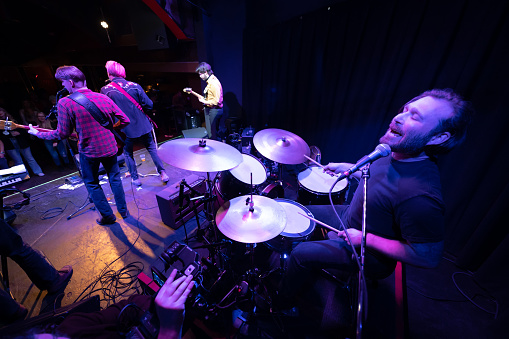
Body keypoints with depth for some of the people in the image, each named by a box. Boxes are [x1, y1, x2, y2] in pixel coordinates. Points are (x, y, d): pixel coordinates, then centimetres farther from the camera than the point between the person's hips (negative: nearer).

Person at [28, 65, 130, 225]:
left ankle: (108, 216, 23)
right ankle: (123, 210, 27)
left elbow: (62, 133, -8)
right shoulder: (103, 98, -1)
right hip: (110, 148, 3)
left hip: (89, 151, -3)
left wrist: (37, 133, 10)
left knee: (92, 184, 16)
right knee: (115, 178, 18)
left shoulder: (65, 103, -11)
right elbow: (125, 120, -1)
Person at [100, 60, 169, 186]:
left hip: (125, 129, -1)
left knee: (128, 154, 17)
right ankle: (163, 173, 13)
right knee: (152, 149, 14)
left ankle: (135, 178, 25)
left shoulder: (105, 90, -5)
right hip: (143, 125, 1)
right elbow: (149, 105, -7)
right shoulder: (134, 86, -4)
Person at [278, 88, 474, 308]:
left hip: (370, 254, -8)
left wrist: (365, 238, -25)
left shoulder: (420, 196, -39)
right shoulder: (394, 153, -12)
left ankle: (282, 301, 26)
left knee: (302, 253, -9)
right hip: (349, 216, 8)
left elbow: (428, 257, -28)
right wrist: (346, 167, 4)